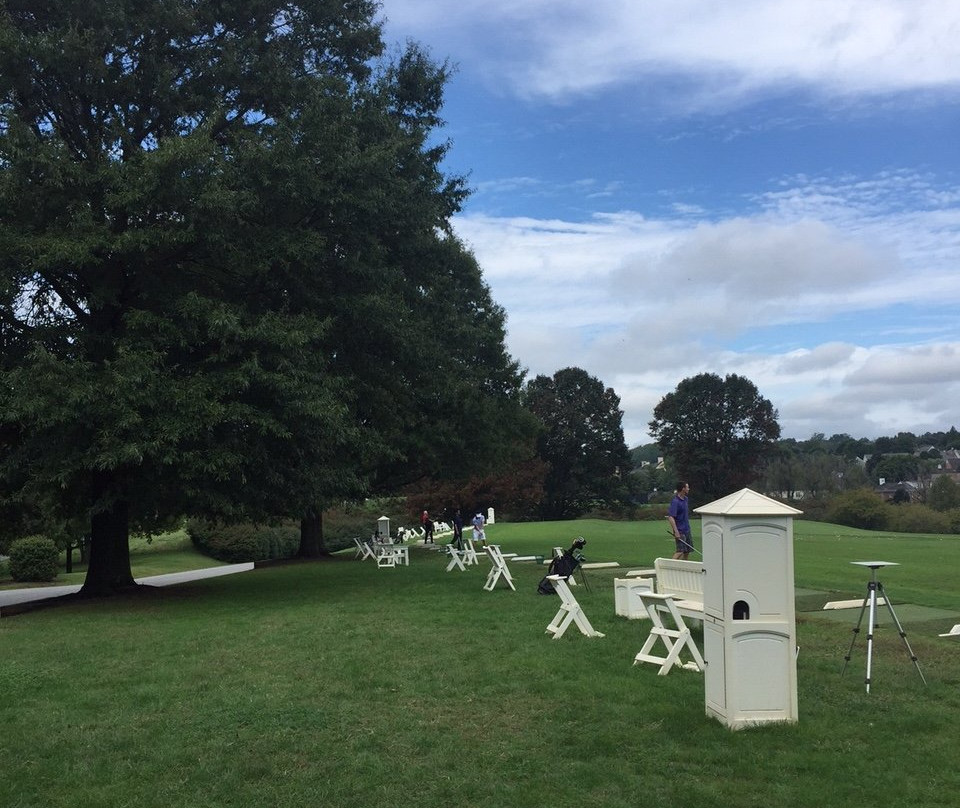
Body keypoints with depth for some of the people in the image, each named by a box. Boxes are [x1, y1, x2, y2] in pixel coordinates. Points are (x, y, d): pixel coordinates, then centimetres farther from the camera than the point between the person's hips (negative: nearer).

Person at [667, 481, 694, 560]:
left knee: (688, 551, 12)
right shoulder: (675, 501, -18)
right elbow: (670, 517, -24)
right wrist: (676, 532, -28)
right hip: (680, 531, -9)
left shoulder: (686, 499, 10)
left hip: (687, 530, 9)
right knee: (680, 551, -14)